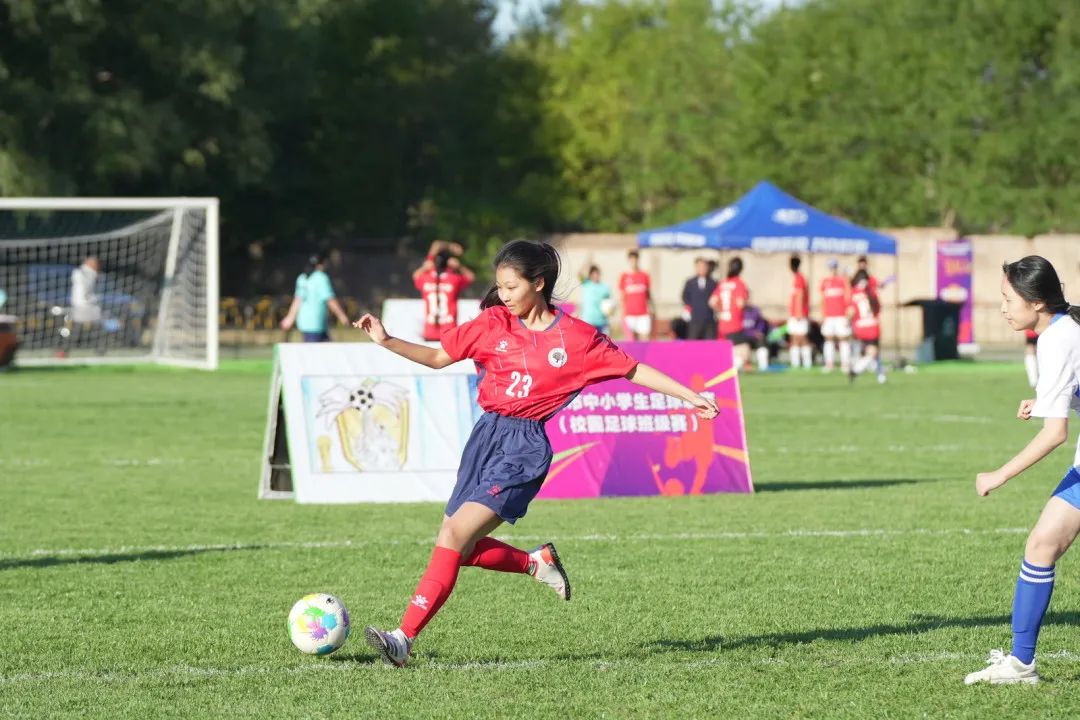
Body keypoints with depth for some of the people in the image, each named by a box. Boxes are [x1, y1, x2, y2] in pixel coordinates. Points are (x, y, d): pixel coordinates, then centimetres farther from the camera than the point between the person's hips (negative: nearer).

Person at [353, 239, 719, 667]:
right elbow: (437, 357, 11)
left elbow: (632, 370, 7)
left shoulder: (575, 337, -2)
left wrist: (690, 396, 5)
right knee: (460, 546, 2)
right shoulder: (492, 324, 6)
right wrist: (386, 341, -2)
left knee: (456, 534, -19)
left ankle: (404, 639, -20)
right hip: (487, 436, 6)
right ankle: (537, 563, 28)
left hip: (525, 445, -6)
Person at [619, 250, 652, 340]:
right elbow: (622, 297, 6)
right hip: (629, 315, 0)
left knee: (645, 338, -7)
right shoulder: (624, 277, 3)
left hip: (643, 313, 0)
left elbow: (647, 294, 11)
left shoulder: (644, 275, 5)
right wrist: (622, 314, 2)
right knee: (632, 340, 0)